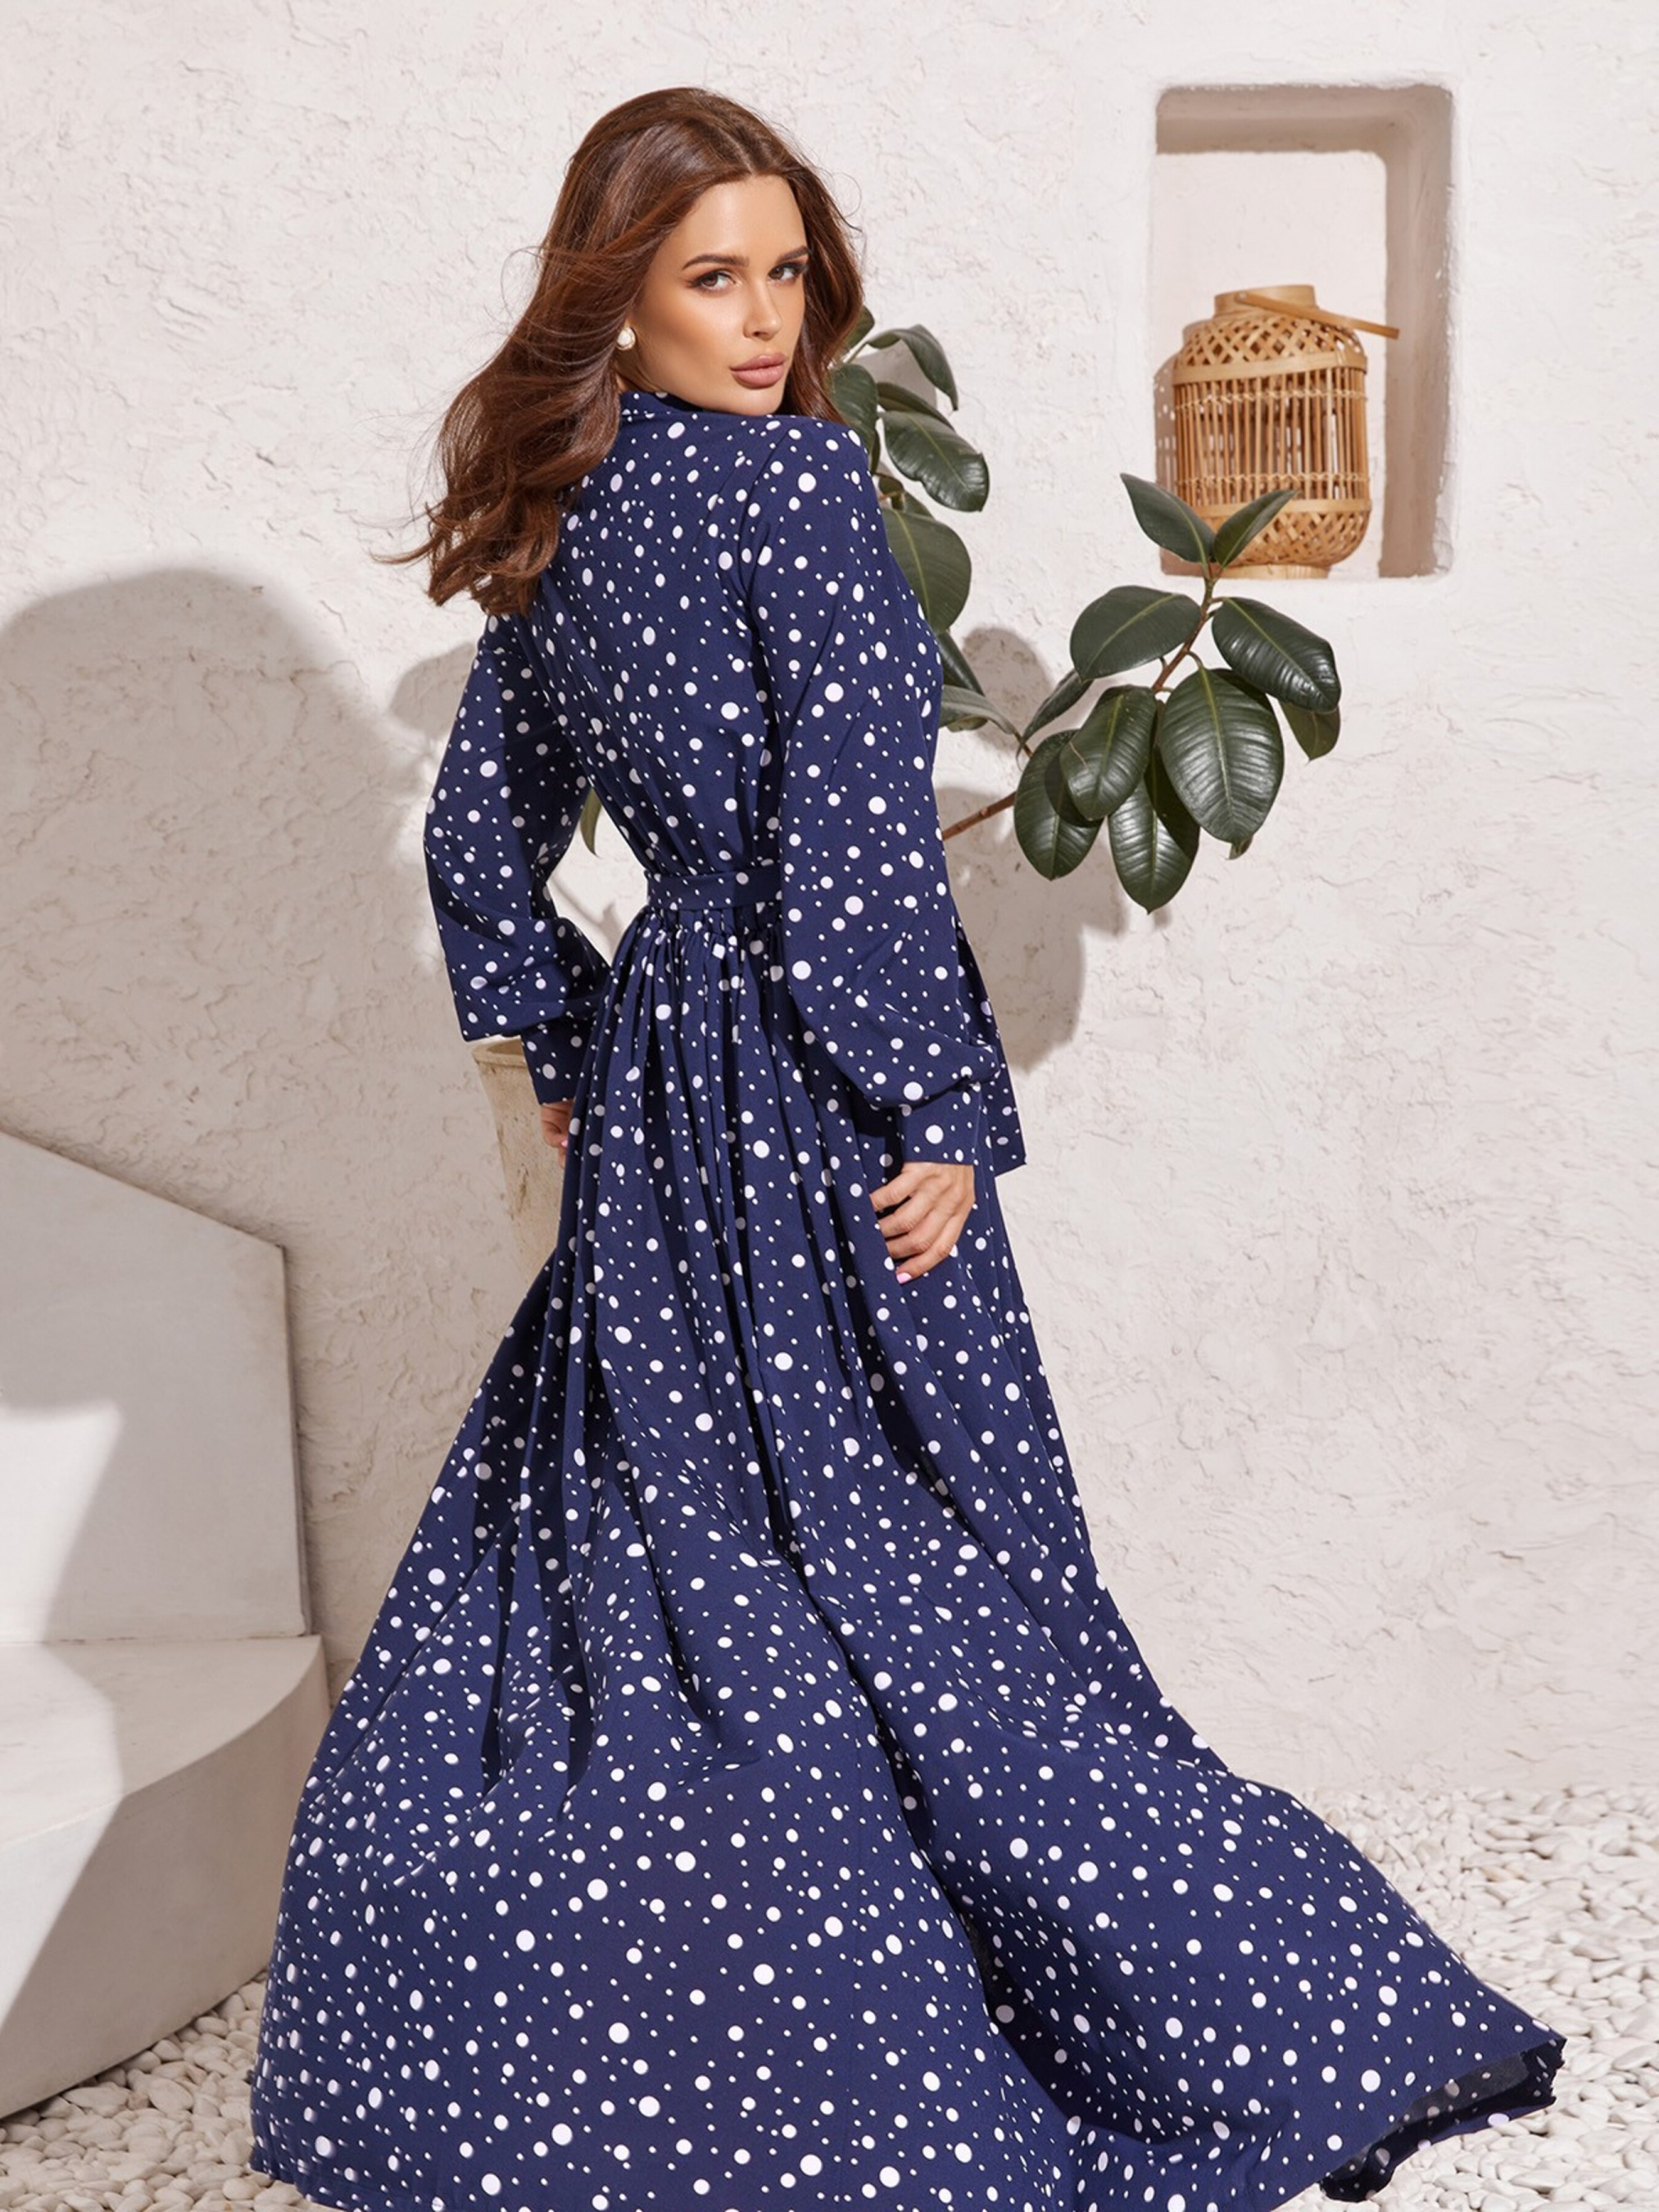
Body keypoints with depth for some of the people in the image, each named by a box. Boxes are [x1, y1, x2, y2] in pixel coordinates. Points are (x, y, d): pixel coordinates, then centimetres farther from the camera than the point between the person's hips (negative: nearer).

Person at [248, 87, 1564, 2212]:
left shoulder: (555, 526, 9)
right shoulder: (793, 479, -14)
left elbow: (477, 843, 15)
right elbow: (852, 847, -20)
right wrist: (944, 1116, -14)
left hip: (655, 1100, 8)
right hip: (816, 1105, -8)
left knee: (617, 1555, 16)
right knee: (908, 1580, 1)